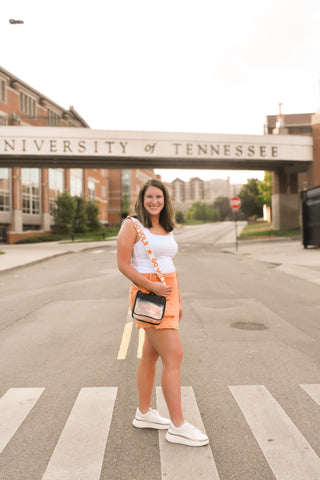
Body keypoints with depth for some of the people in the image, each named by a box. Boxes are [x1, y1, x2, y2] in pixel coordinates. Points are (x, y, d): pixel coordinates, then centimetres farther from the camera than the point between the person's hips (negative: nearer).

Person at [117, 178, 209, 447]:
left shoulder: (166, 228, 14)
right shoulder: (132, 225, -7)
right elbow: (123, 264, -11)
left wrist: (177, 300, 15)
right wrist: (152, 287, -20)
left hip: (167, 293, 8)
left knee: (151, 355, 15)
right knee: (174, 356, -9)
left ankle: (144, 414, 29)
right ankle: (178, 427, 2)